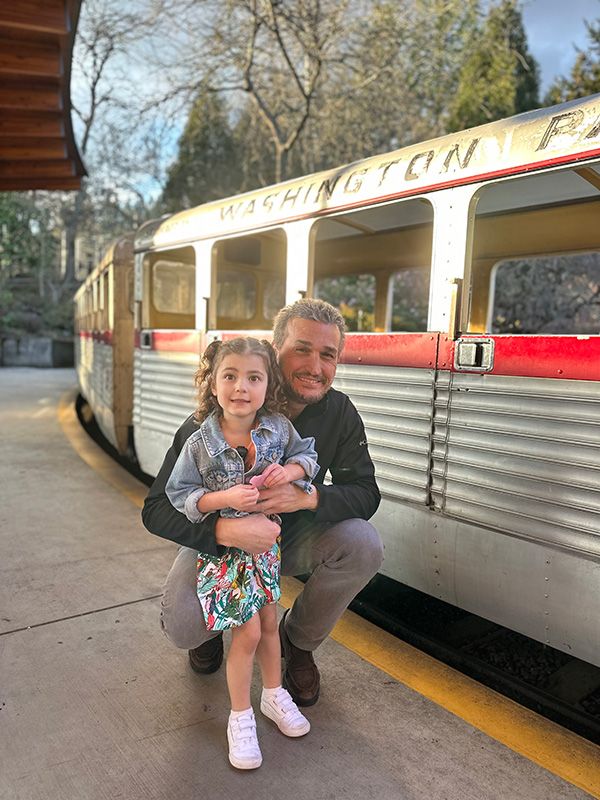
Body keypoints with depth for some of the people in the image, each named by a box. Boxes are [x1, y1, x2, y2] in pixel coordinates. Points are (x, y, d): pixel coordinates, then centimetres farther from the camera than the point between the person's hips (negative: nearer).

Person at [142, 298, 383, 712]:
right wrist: (226, 530, -48)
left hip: (294, 536, 3)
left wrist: (309, 496, -37)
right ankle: (214, 623, 16)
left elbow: (366, 492, -15)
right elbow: (158, 508, -27)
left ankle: (298, 640, 5)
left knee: (364, 544, -24)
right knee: (181, 626, -27)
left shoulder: (339, 412, -16)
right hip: (217, 539, -2)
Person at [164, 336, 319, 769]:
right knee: (248, 632, 1)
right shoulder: (199, 444, -18)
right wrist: (224, 498, -27)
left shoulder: (279, 427, -11)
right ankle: (241, 717, 25)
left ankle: (274, 694, 43)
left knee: (269, 622, 18)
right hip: (223, 549, -3)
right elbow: (180, 495, -13)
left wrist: (291, 470, -19)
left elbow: (308, 455, 3)